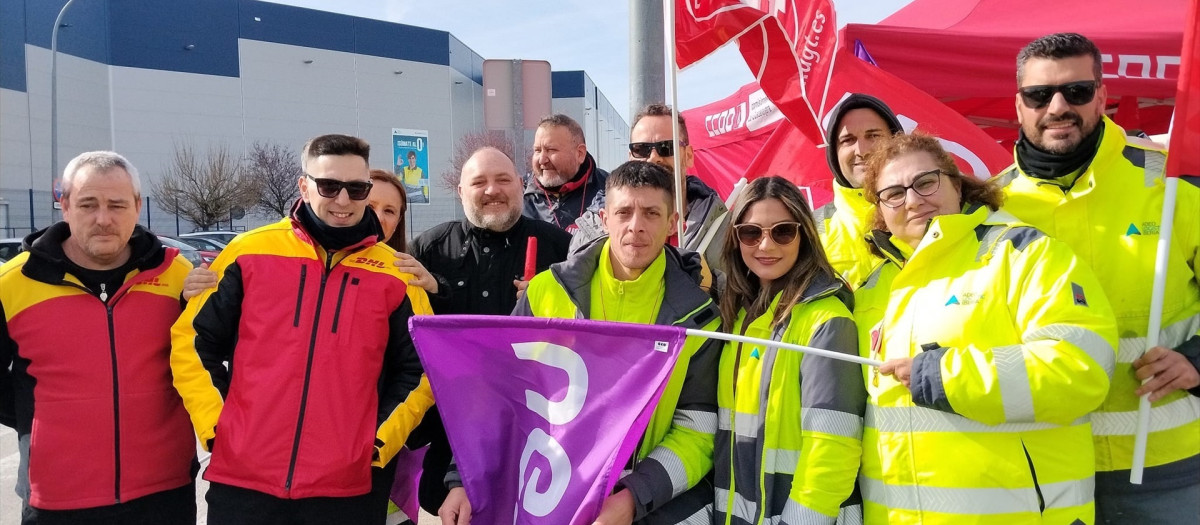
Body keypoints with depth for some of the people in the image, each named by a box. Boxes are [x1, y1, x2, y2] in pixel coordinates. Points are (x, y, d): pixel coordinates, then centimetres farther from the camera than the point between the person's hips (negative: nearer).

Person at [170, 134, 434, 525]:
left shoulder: (395, 274, 3)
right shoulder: (250, 252, 2)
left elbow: (419, 371, 8)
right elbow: (193, 341, 6)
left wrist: (380, 441, -1)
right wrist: (214, 425, 0)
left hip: (346, 488, 0)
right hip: (241, 481, 0)